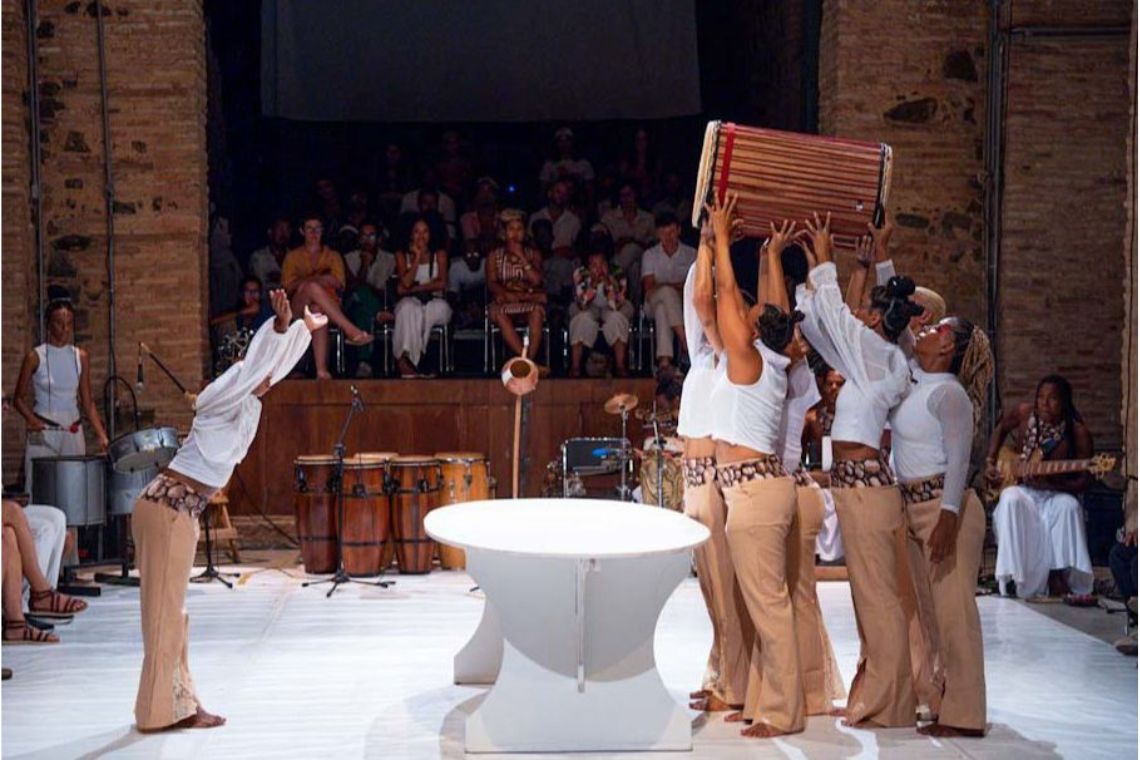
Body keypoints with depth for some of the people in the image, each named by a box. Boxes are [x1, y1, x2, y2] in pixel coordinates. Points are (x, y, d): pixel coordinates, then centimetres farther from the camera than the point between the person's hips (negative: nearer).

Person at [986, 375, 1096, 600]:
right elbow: (1001, 429, 19)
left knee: (1069, 507, -34)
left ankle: (1057, 576, -24)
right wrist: (990, 461, 7)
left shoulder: (1078, 433, -12)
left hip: (1056, 494, -1)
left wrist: (1052, 483, -26)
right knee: (1010, 499, -32)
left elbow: (1083, 481, -10)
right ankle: (1016, 577, -32)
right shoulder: (1024, 414, -4)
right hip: (1023, 490, 2)